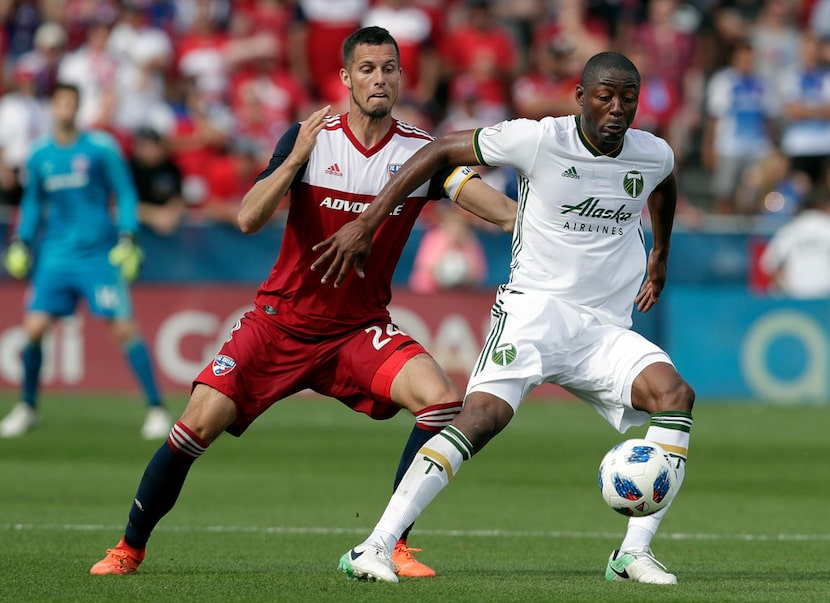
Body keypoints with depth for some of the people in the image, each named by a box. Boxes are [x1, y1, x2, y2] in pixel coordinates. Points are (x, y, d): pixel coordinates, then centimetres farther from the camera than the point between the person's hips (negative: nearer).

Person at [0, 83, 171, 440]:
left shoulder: (101, 148, -3)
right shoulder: (39, 156, 7)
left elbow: (125, 194, 1)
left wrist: (128, 237, -9)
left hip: (99, 254, -3)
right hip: (55, 255, 3)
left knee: (124, 328, -11)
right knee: (33, 328, -6)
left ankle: (156, 408, -4)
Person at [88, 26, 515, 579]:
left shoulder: (419, 151, -6)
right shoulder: (309, 138, -8)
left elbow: (501, 209, -17)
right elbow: (250, 219, -16)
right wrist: (294, 161, -27)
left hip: (361, 327, 1)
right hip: (282, 320, -1)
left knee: (442, 400, -23)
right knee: (201, 422, -12)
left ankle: (392, 544, -11)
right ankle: (130, 548, 9)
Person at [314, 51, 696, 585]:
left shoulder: (655, 156, 2)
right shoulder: (540, 140, -11)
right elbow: (443, 150, -3)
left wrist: (660, 256, 39)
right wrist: (366, 224, -5)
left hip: (606, 330, 4)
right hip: (535, 307, -4)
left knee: (676, 394, -22)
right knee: (483, 415, -27)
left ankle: (634, 554, -18)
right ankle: (376, 547, -27)